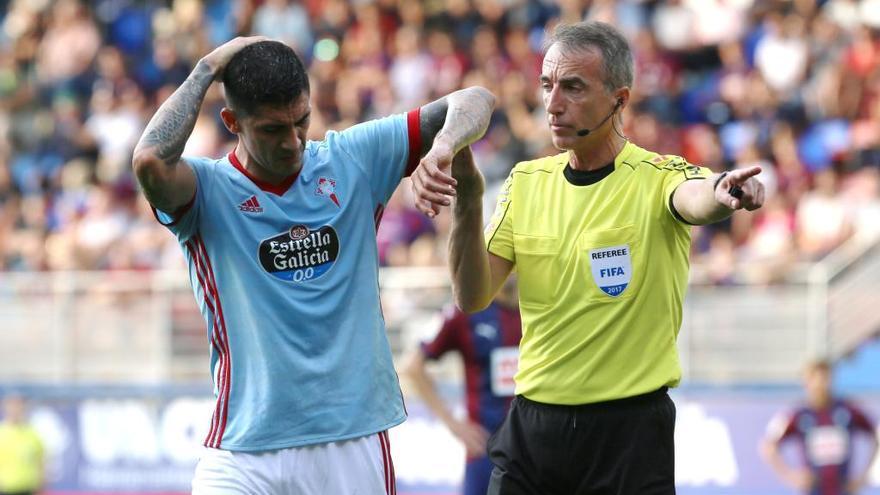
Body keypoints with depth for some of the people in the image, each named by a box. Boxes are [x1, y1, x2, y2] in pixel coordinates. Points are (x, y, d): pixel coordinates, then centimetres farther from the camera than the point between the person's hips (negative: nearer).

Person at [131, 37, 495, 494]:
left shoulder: (352, 160, 6)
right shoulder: (208, 189, -3)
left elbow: (474, 101, 6)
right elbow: (150, 161, -27)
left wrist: (442, 147, -18)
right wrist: (207, 69, -12)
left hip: (355, 443, 3)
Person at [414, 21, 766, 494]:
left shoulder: (659, 178, -8)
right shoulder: (526, 181, 6)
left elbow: (695, 198, -32)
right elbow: (472, 297, -1)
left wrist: (723, 192, -56)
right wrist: (467, 203, -17)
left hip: (629, 429, -4)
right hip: (531, 424, 4)